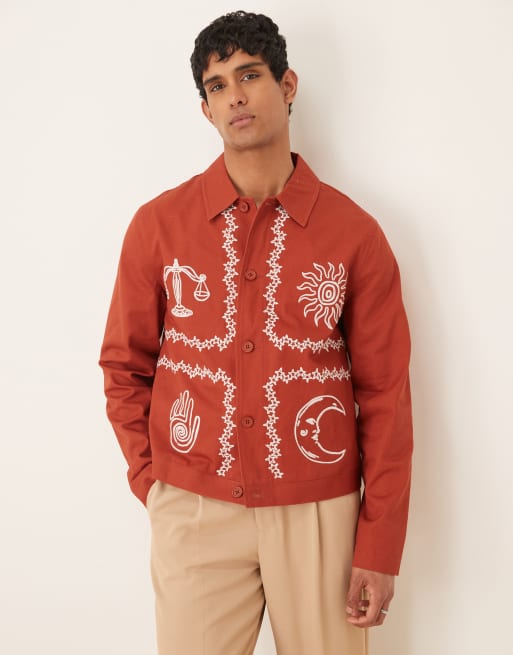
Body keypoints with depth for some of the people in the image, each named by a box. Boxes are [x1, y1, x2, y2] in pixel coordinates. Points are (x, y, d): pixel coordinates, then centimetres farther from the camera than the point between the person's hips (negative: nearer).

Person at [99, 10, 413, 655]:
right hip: (193, 512, 1)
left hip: (318, 513, 0)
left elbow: (384, 393, -2)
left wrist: (379, 546, -3)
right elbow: (125, 364, 9)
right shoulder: (159, 224, 1)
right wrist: (149, 478, 1)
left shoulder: (354, 233, -2)